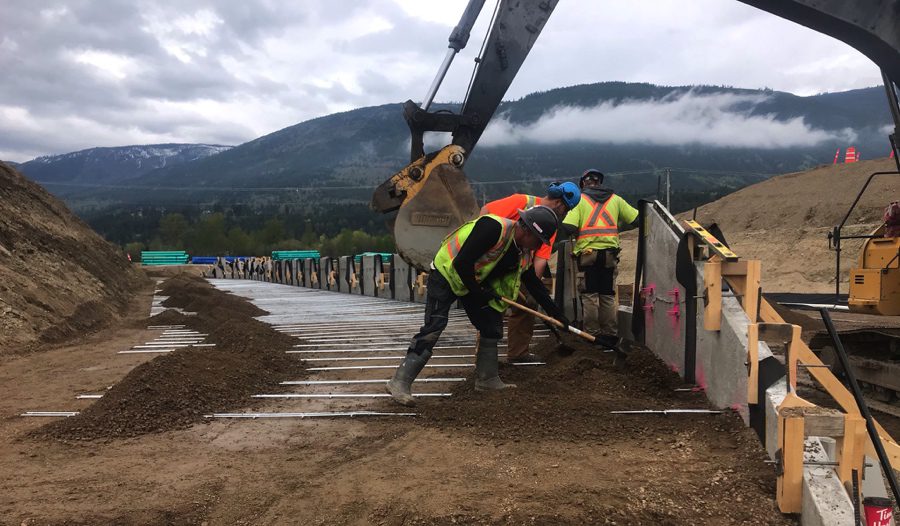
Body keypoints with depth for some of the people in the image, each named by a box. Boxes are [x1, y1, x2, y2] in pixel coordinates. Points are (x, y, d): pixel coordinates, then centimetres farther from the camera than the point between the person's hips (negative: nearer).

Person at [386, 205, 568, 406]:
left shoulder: (524, 254, -3)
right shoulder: (493, 227, -30)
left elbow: (534, 284, 11)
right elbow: (461, 263, -32)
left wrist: (556, 314, 12)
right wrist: (477, 291, -20)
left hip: (475, 283, 9)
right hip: (446, 273, -9)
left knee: (492, 327, 7)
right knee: (434, 326, -18)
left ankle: (487, 380, 21)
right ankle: (400, 382, -16)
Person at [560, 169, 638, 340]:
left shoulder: (579, 199, 4)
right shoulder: (615, 199, 14)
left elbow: (568, 227, -10)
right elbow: (635, 218, 10)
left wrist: (571, 234, 7)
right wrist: (618, 227, 22)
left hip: (588, 251, -3)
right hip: (610, 251, 3)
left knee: (590, 294, 4)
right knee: (608, 295, 11)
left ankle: (592, 332, 5)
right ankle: (610, 333, 15)